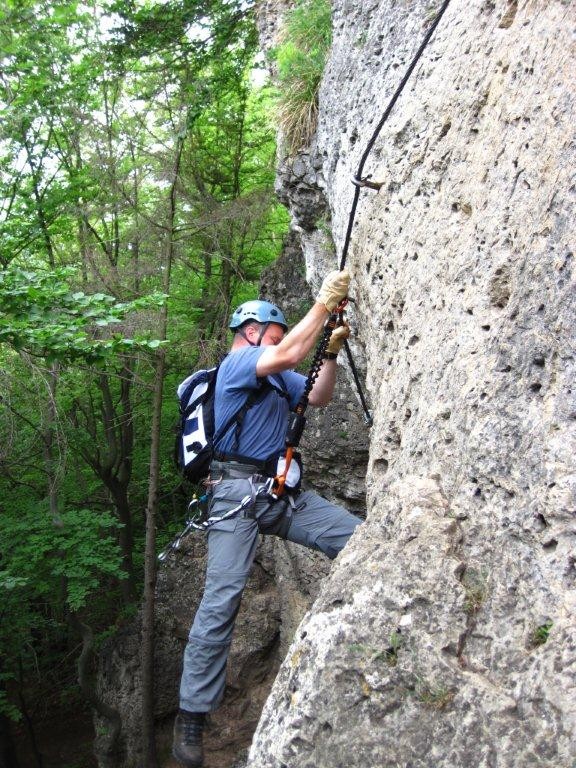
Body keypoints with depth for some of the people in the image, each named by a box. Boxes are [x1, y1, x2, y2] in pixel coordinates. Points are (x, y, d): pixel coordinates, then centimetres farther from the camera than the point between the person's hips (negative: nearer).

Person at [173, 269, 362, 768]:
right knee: (222, 599, -15)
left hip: (282, 492, 8)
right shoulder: (238, 361, -3)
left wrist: (331, 351, 7)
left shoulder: (277, 377, 23)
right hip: (237, 492, -8)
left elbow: (319, 397, 22)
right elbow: (289, 355, -20)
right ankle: (191, 717, -9)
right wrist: (324, 303, -13)